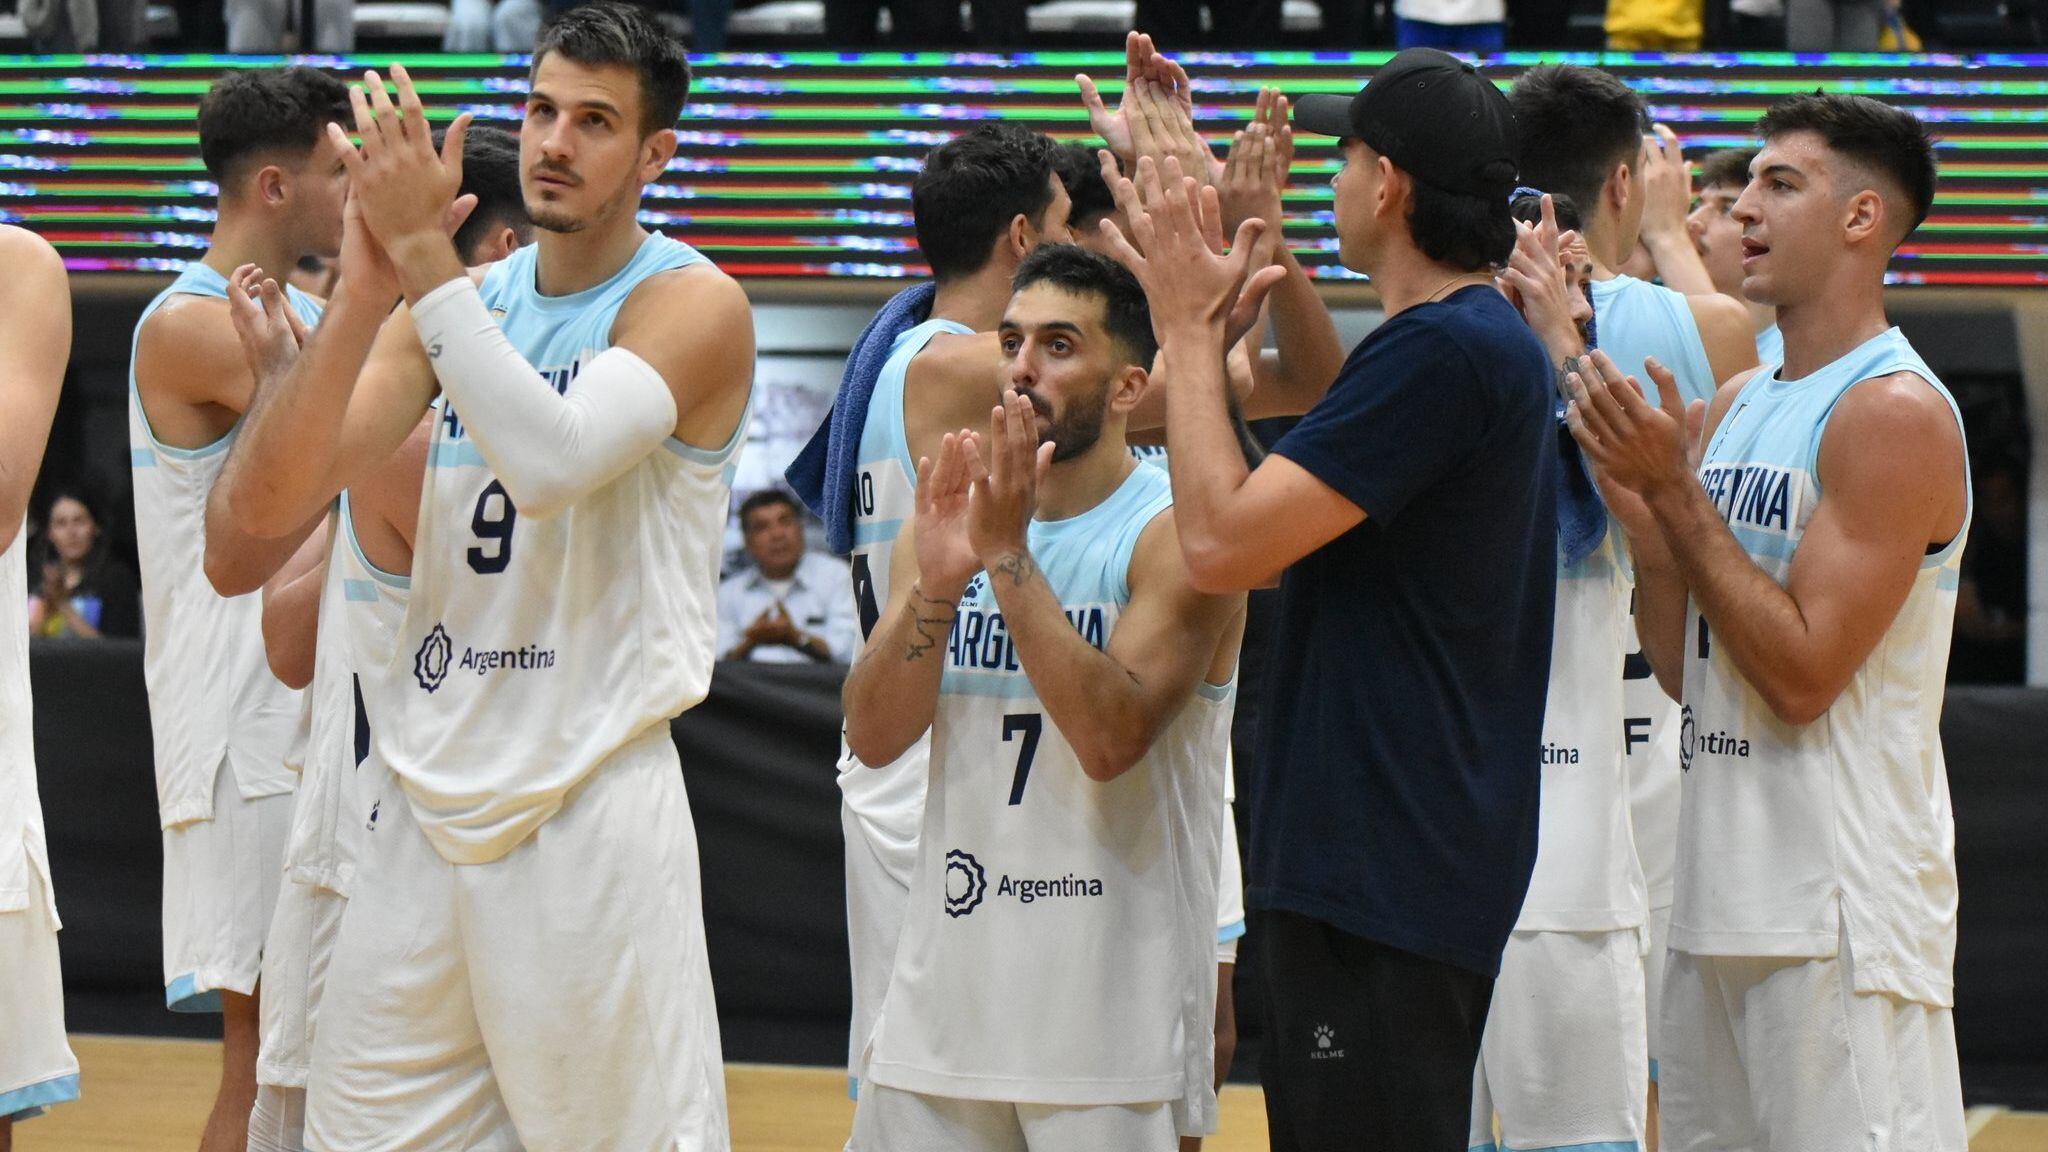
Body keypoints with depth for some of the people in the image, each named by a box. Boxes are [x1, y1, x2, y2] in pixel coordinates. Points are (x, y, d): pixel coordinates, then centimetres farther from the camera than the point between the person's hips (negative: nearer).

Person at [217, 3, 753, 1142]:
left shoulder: (694, 303, -7)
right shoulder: (463, 299, 11)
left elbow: (551, 461, -26)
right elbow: (270, 505, 0)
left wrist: (424, 252, -23)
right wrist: (367, 285, -12)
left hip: (594, 812, -6)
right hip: (426, 803, 6)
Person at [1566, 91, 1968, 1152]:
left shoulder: (1896, 413, -11)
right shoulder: (1734, 408, 15)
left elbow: (1802, 673, -18)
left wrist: (1674, 490, -16)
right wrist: (1636, 508, 0)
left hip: (1844, 915, -9)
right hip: (1722, 900, 9)